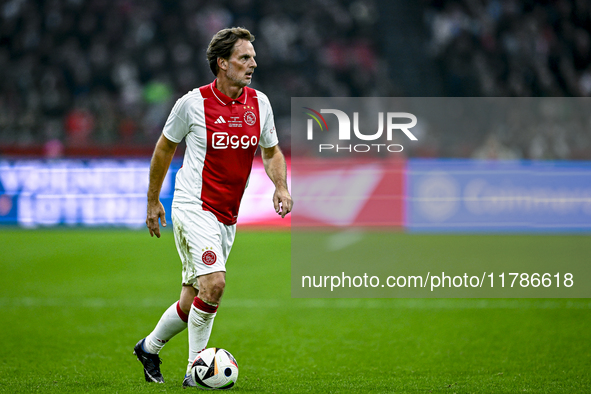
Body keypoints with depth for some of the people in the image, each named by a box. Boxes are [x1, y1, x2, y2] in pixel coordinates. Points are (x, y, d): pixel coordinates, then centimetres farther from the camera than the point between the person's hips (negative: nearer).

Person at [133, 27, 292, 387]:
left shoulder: (259, 103, 4)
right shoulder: (194, 103, -9)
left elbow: (271, 152, 18)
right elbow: (165, 147, 5)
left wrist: (281, 188, -2)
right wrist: (153, 201, 11)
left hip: (227, 217, 6)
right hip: (193, 207, -6)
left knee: (193, 300, 10)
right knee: (214, 283, -23)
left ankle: (150, 347, 35)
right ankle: (195, 369, -10)